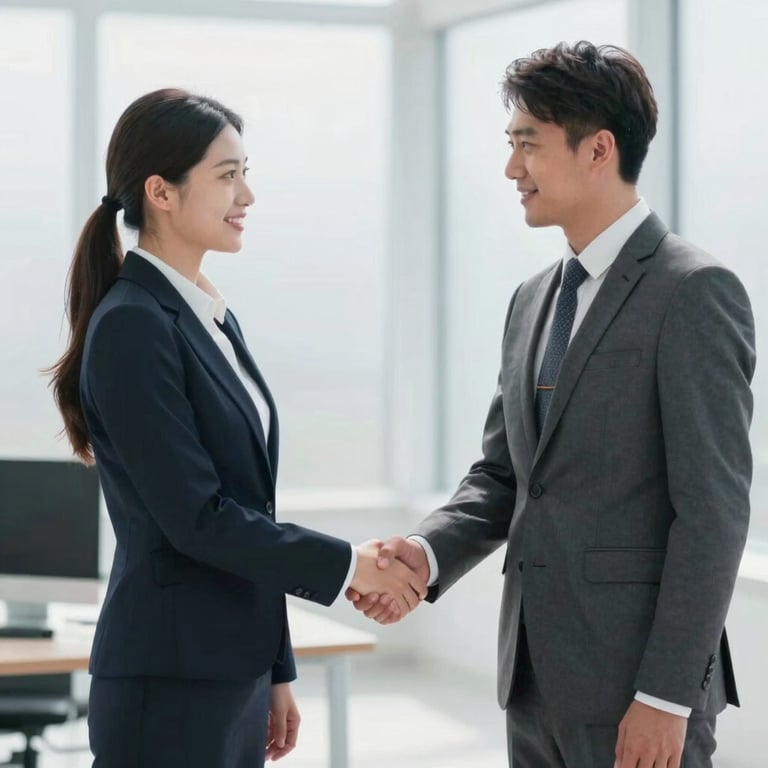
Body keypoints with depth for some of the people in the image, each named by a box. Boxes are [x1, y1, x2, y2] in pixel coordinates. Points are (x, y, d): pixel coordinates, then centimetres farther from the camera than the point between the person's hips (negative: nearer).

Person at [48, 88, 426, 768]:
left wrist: (275, 672, 17)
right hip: (169, 686, -8)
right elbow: (196, 518, -18)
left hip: (232, 674, 8)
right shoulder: (132, 326, -14)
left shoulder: (212, 316, 13)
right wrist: (347, 565, -11)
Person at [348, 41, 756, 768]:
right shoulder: (534, 299, 14)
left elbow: (713, 509, -15)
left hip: (637, 684, -7)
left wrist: (666, 695, -18)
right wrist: (428, 552, -4)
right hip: (536, 679, 7)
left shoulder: (694, 292, -11)